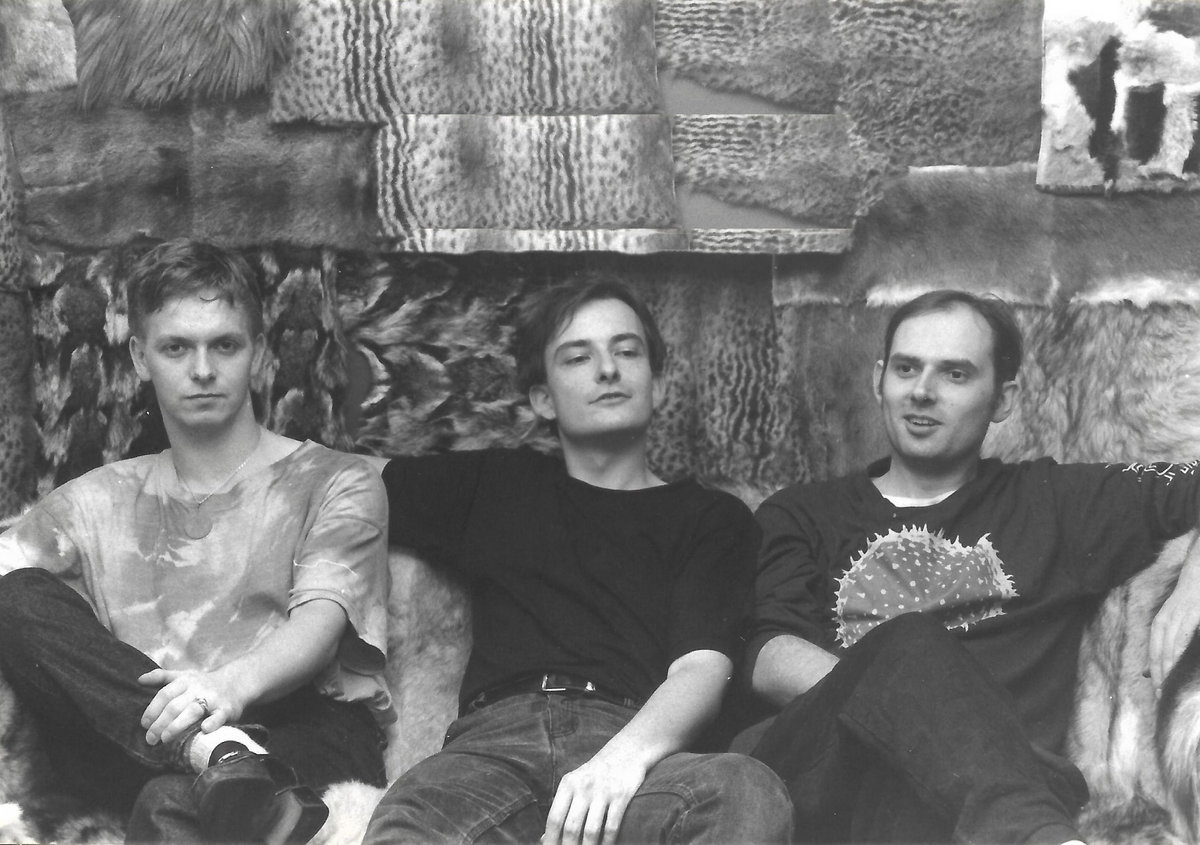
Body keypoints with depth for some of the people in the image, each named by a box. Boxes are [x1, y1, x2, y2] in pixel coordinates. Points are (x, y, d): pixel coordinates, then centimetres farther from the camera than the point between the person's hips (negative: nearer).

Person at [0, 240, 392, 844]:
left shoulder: (335, 486, 11)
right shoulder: (97, 501, 23)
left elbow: (318, 627, -6)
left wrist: (233, 684, -30)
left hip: (306, 731, -5)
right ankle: (221, 756, -36)